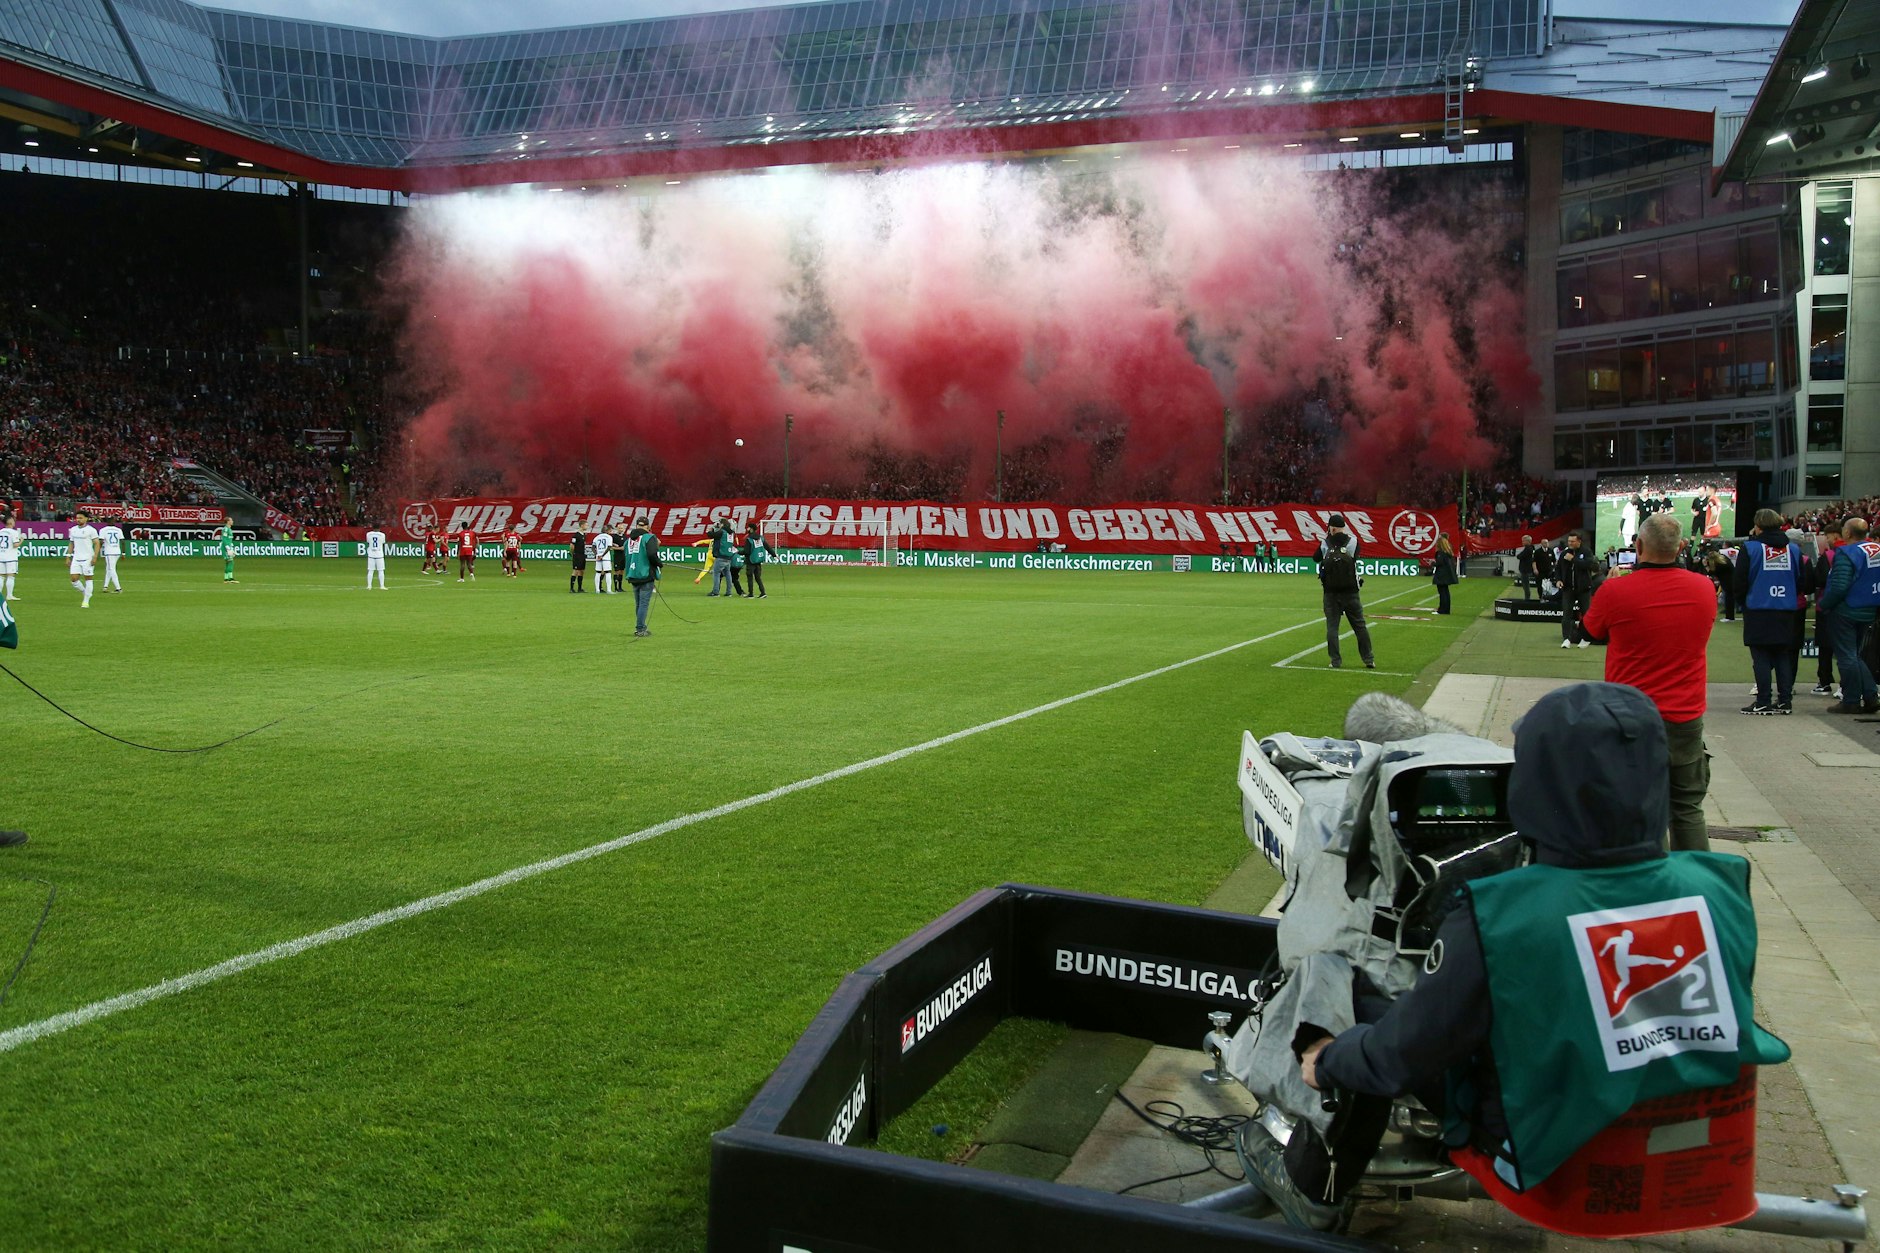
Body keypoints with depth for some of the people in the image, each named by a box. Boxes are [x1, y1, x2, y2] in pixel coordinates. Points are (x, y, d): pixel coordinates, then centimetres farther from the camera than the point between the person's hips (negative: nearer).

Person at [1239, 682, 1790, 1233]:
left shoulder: (1495, 918, -29)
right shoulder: (1717, 888, -15)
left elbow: (1402, 1053, -16)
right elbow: (1731, 1009, 5)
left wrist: (1330, 1059, 5)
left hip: (1552, 1160, -5)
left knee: (1366, 1006, 11)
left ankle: (1312, 1188, 28)